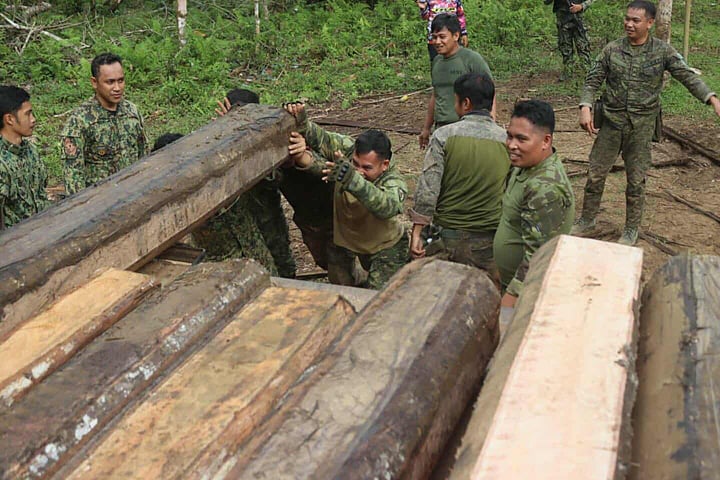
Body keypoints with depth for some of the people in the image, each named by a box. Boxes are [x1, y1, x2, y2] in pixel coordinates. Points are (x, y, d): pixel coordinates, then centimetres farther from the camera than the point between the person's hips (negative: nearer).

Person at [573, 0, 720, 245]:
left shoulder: (663, 52, -5)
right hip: (611, 123, 1)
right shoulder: (612, 49, -2)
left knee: (636, 181, 8)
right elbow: (593, 80, 0)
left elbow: (688, 76, -10)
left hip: (641, 127, -1)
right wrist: (585, 108, -17)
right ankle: (587, 221, 27)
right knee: (595, 175, 8)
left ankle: (631, 229, 25)